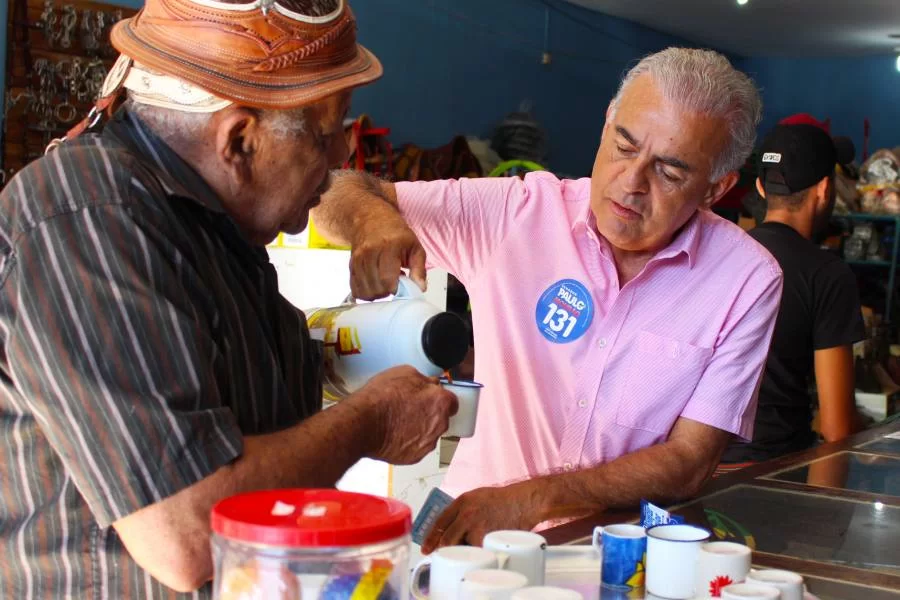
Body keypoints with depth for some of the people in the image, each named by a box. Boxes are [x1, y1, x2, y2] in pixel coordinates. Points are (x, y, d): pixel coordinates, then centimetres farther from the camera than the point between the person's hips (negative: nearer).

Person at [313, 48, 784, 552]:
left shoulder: (748, 281, -7)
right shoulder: (518, 211, -6)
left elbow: (691, 462, -9)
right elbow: (345, 191, -1)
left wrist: (532, 500, -21)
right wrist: (377, 222, -26)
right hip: (475, 526, -1)